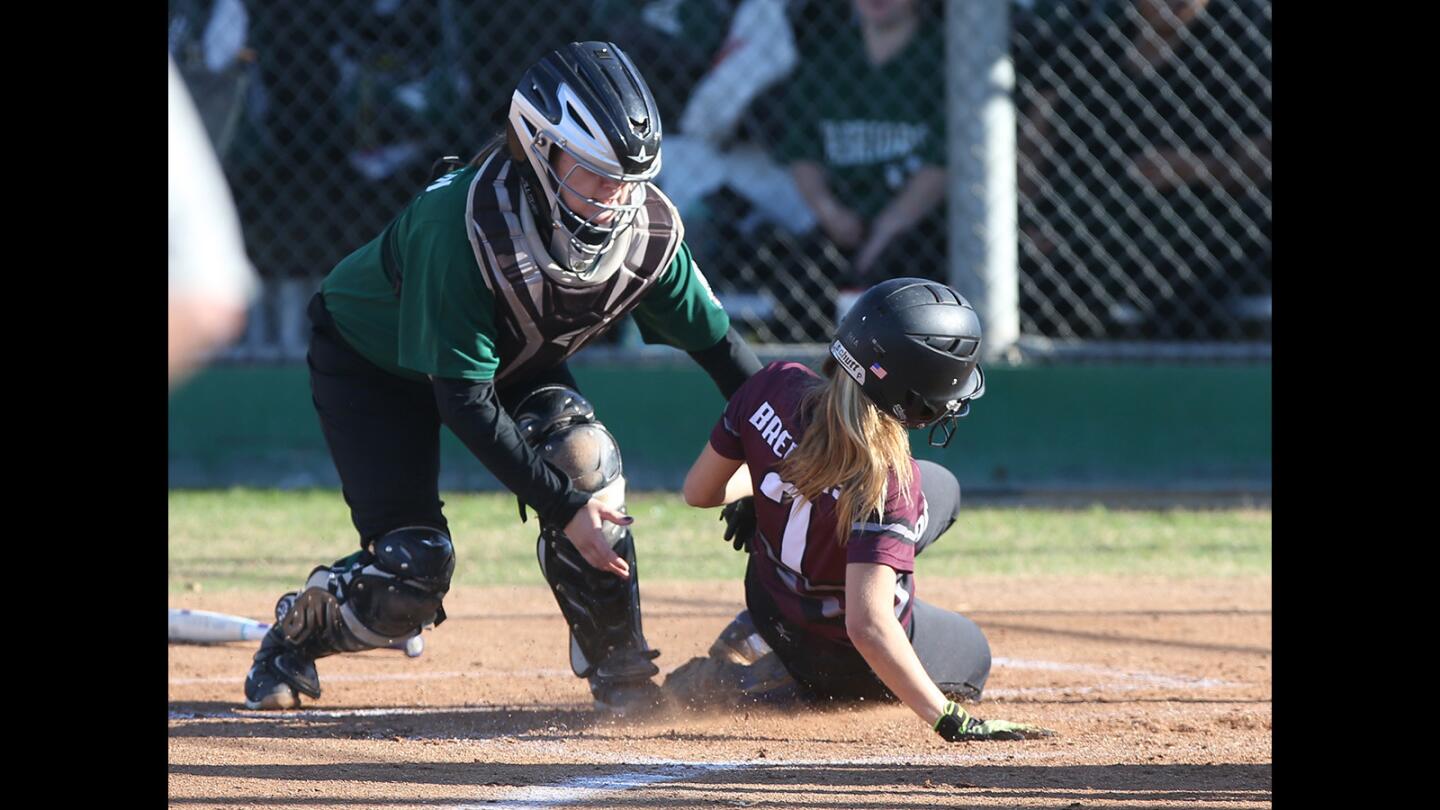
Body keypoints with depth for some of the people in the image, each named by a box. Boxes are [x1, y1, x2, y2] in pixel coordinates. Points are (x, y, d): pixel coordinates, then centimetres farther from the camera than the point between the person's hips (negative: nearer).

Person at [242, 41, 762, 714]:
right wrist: (561, 506, -38)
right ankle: (296, 631, 18)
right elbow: (464, 400, -36)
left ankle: (618, 669, -10)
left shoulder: (647, 230, -26)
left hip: (514, 360, 4)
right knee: (410, 571, -16)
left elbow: (719, 345, -11)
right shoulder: (465, 226, -40)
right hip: (368, 356, -4)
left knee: (583, 456, -26)